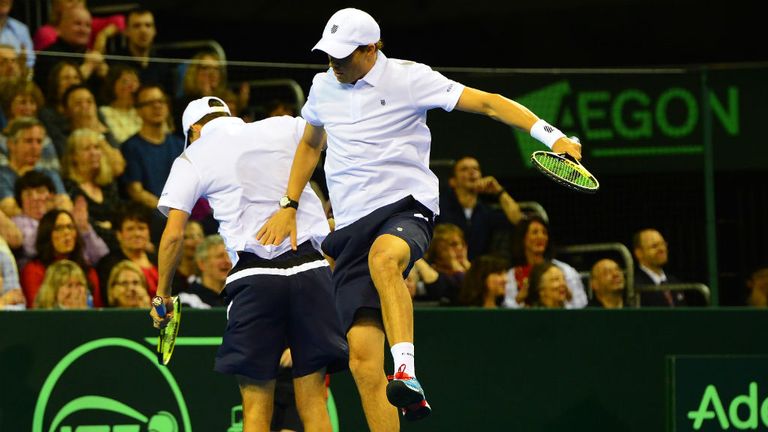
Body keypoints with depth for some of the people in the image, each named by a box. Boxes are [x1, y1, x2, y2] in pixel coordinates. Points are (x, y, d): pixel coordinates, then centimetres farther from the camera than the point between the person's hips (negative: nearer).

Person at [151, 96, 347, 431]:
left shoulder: (192, 158, 9)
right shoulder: (285, 128, 15)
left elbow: (173, 234, 4)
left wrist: (162, 295, 14)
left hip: (254, 274, -2)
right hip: (310, 266, 2)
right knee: (313, 403, 4)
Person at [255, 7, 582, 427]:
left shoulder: (407, 78, -4)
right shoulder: (323, 86, 14)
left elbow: (486, 103, -8)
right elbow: (310, 144, 34)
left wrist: (553, 136, -19)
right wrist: (289, 206, 27)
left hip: (405, 207, -5)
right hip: (351, 226, 5)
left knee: (382, 258, -43)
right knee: (362, 359, -7)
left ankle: (407, 375, -53)